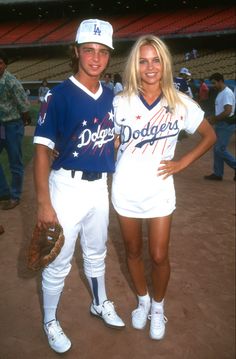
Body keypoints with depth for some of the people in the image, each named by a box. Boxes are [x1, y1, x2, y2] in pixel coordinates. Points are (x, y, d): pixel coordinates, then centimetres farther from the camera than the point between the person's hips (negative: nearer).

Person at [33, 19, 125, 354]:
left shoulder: (111, 97, 4)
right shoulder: (59, 95, -14)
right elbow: (42, 150, -16)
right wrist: (44, 204, -20)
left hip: (99, 186, 6)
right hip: (67, 187, -5)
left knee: (96, 253, 24)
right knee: (58, 262, 7)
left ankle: (100, 304, 48)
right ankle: (50, 322, 33)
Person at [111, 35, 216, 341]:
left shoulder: (181, 103, -5)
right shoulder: (120, 102, -5)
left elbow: (210, 136, 6)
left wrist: (183, 162, -2)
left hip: (159, 189, -1)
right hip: (126, 189, 1)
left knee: (159, 256, 4)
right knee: (133, 251, 14)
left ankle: (158, 306, 33)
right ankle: (142, 300, 40)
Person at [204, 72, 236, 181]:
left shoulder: (227, 93, -17)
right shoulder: (220, 93, 15)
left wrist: (214, 119, -17)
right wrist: (213, 117, 8)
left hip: (227, 125, -10)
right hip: (221, 124, 10)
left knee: (220, 149, -11)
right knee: (217, 149, 11)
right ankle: (217, 174, 18)